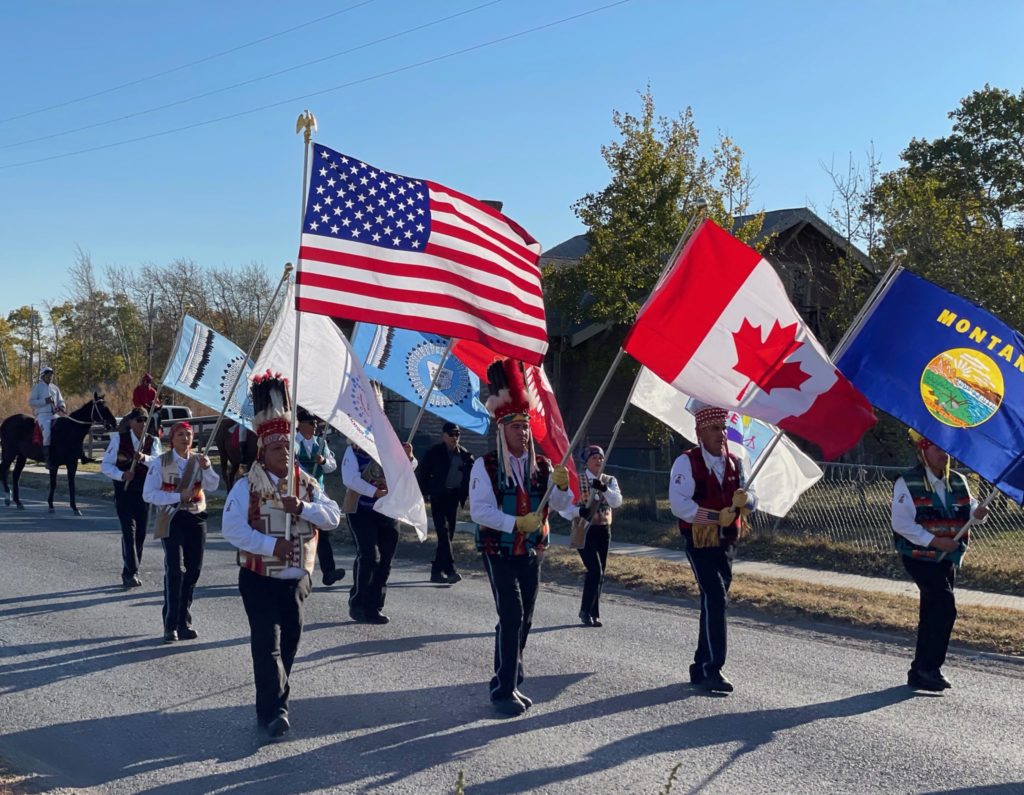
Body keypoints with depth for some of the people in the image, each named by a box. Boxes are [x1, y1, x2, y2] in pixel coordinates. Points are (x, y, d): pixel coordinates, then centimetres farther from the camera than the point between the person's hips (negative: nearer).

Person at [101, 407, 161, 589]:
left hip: (145, 490, 3)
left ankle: (129, 572, 21)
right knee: (129, 530, -13)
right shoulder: (119, 439, -4)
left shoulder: (152, 441, 2)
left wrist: (144, 458, -34)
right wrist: (122, 475, -22)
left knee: (141, 532, 7)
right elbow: (105, 465, -5)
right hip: (124, 490, -3)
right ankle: (131, 573, -15)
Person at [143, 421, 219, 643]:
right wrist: (179, 496, -19)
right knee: (174, 571, -11)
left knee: (193, 570, 9)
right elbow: (148, 494, -11)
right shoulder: (161, 463, -4)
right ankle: (171, 625, -6)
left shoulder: (198, 460, 6)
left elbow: (213, 486, -7)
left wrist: (207, 468, -25)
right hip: (172, 519, -4)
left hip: (196, 519, 4)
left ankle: (184, 621, 24)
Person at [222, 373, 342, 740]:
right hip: (260, 579, -5)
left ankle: (271, 703, 26)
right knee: (267, 644, -10)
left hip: (298, 577, 5)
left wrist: (303, 508, -20)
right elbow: (232, 528, -16)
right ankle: (273, 711, -12)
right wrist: (270, 545, -25)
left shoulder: (307, 484, 6)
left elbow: (333, 516, -3)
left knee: (289, 643, 11)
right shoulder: (247, 486, -7)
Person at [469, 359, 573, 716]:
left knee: (524, 619, 11)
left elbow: (563, 505, 1)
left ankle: (512, 683, 25)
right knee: (511, 616, -12)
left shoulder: (542, 465, 5)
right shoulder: (485, 466, -9)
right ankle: (503, 690, -5)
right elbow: (479, 510, -17)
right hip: (499, 552, -5)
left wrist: (562, 486, -20)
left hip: (532, 553, 5)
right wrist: (517, 523, -27)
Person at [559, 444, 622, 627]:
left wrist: (604, 489, -29)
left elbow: (617, 501, -11)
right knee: (595, 570, -16)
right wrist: (579, 511, -28)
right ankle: (586, 611, -1)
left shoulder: (610, 481, 7)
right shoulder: (576, 481, -4)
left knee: (600, 574, 9)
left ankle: (593, 614, 21)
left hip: (603, 531, 5)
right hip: (584, 531, -5)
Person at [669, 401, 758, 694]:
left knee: (714, 603, 11)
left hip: (727, 543, 7)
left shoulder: (734, 463, 10)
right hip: (700, 543, -7)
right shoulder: (687, 462, -9)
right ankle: (712, 668, -20)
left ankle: (701, 667, 22)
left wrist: (745, 498, -13)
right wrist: (716, 517, -23)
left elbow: (752, 501, 12)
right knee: (714, 598, -19)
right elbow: (678, 503, -19)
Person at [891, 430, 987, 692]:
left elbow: (969, 506, 18)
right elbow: (901, 524, -16)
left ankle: (919, 673, 20)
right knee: (945, 607, -18)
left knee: (932, 613, 11)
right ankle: (929, 667, -10)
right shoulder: (907, 483, -11)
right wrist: (934, 541, -22)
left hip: (948, 558, 7)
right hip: (920, 558, -7)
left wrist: (977, 512, -7)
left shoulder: (958, 482, 7)